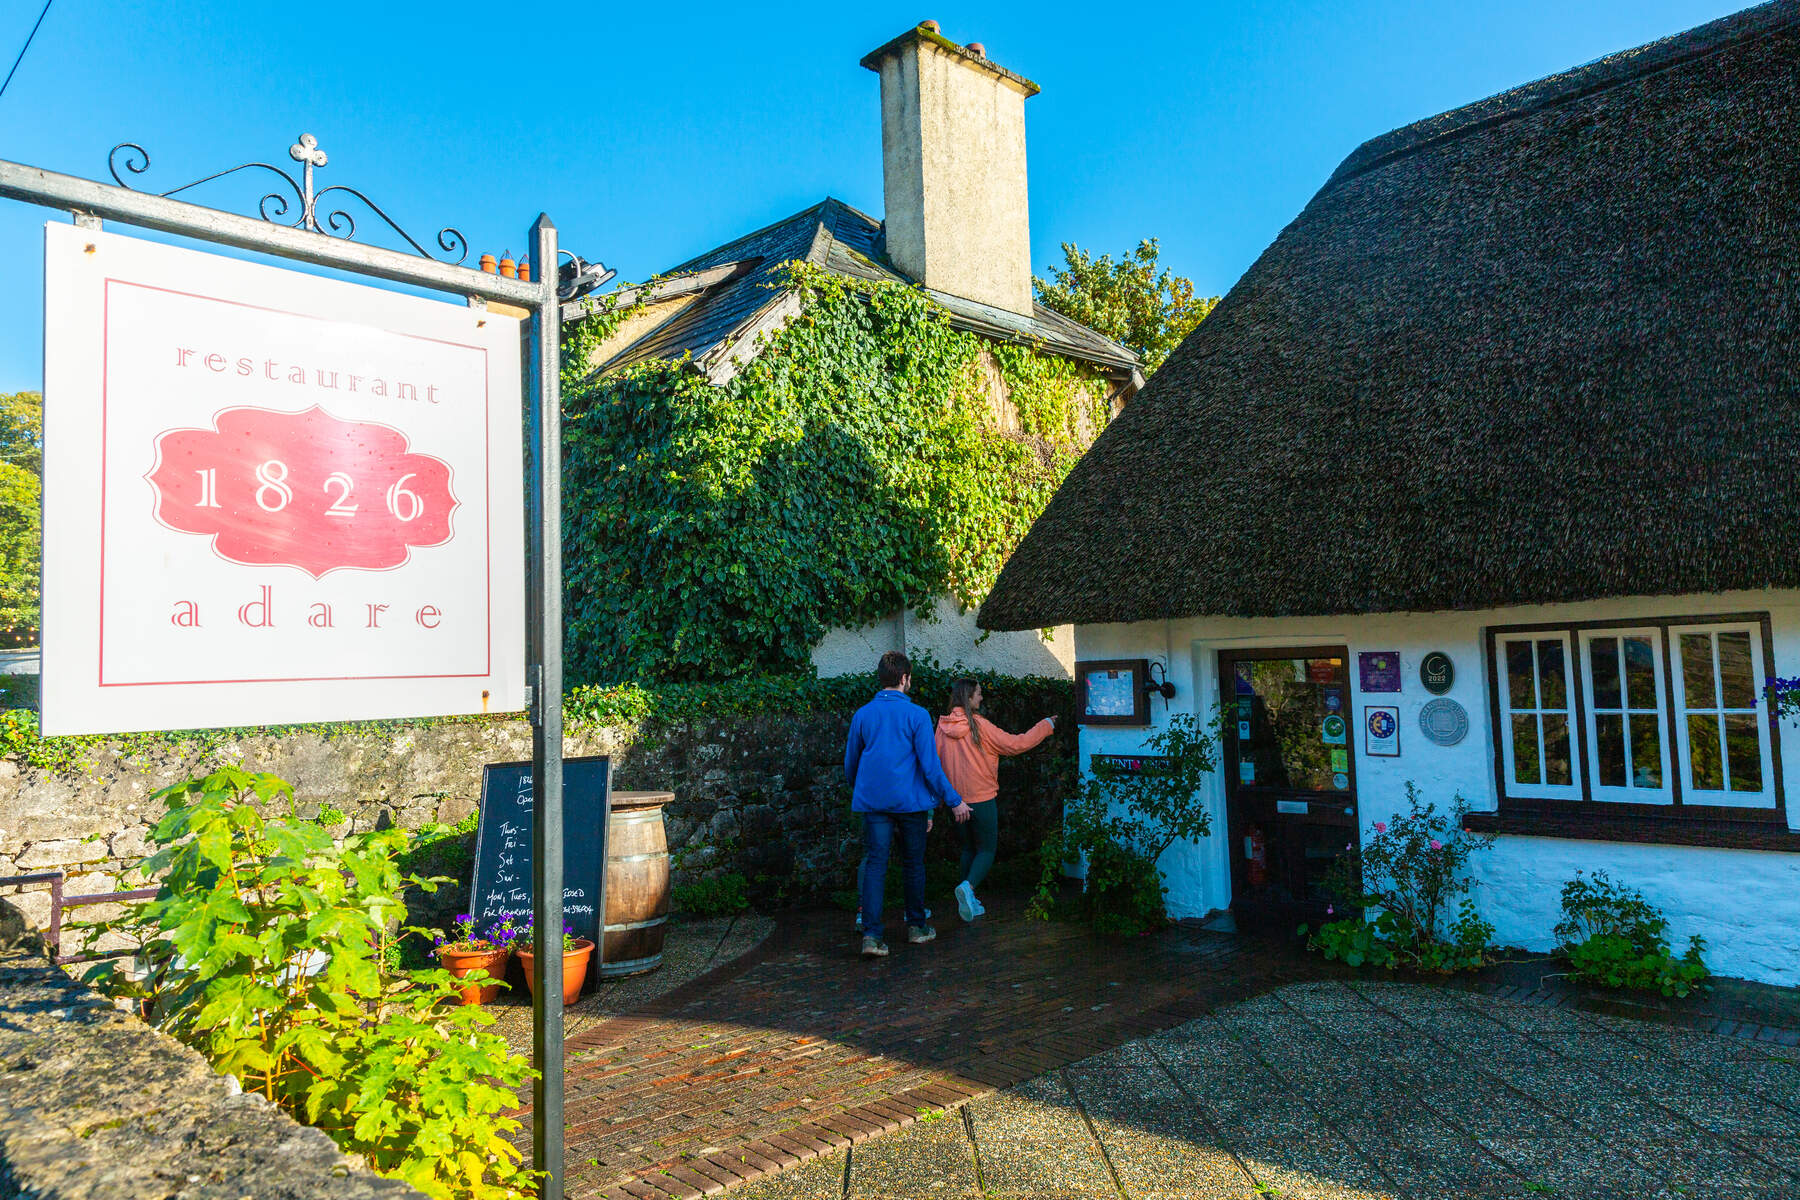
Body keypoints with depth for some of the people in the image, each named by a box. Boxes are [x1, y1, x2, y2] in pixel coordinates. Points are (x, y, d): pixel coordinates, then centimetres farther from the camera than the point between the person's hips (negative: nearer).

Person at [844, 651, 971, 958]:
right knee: (913, 863, 13)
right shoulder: (917, 715, -7)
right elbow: (930, 766, -9)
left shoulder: (862, 715, 4)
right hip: (910, 801, -2)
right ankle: (917, 926, 24)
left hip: (873, 802, 2)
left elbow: (850, 764, 13)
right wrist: (953, 800, -1)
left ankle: (871, 934, -10)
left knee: (875, 864, 0)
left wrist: (860, 791, 32)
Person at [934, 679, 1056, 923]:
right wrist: (1045, 726, 0)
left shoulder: (943, 725, -1)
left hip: (956, 799, 5)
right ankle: (968, 887, -20)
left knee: (968, 849, 18)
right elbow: (1014, 744, -11)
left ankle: (969, 902, 15)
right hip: (981, 798, -5)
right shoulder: (978, 725, -15)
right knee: (986, 849, 5)